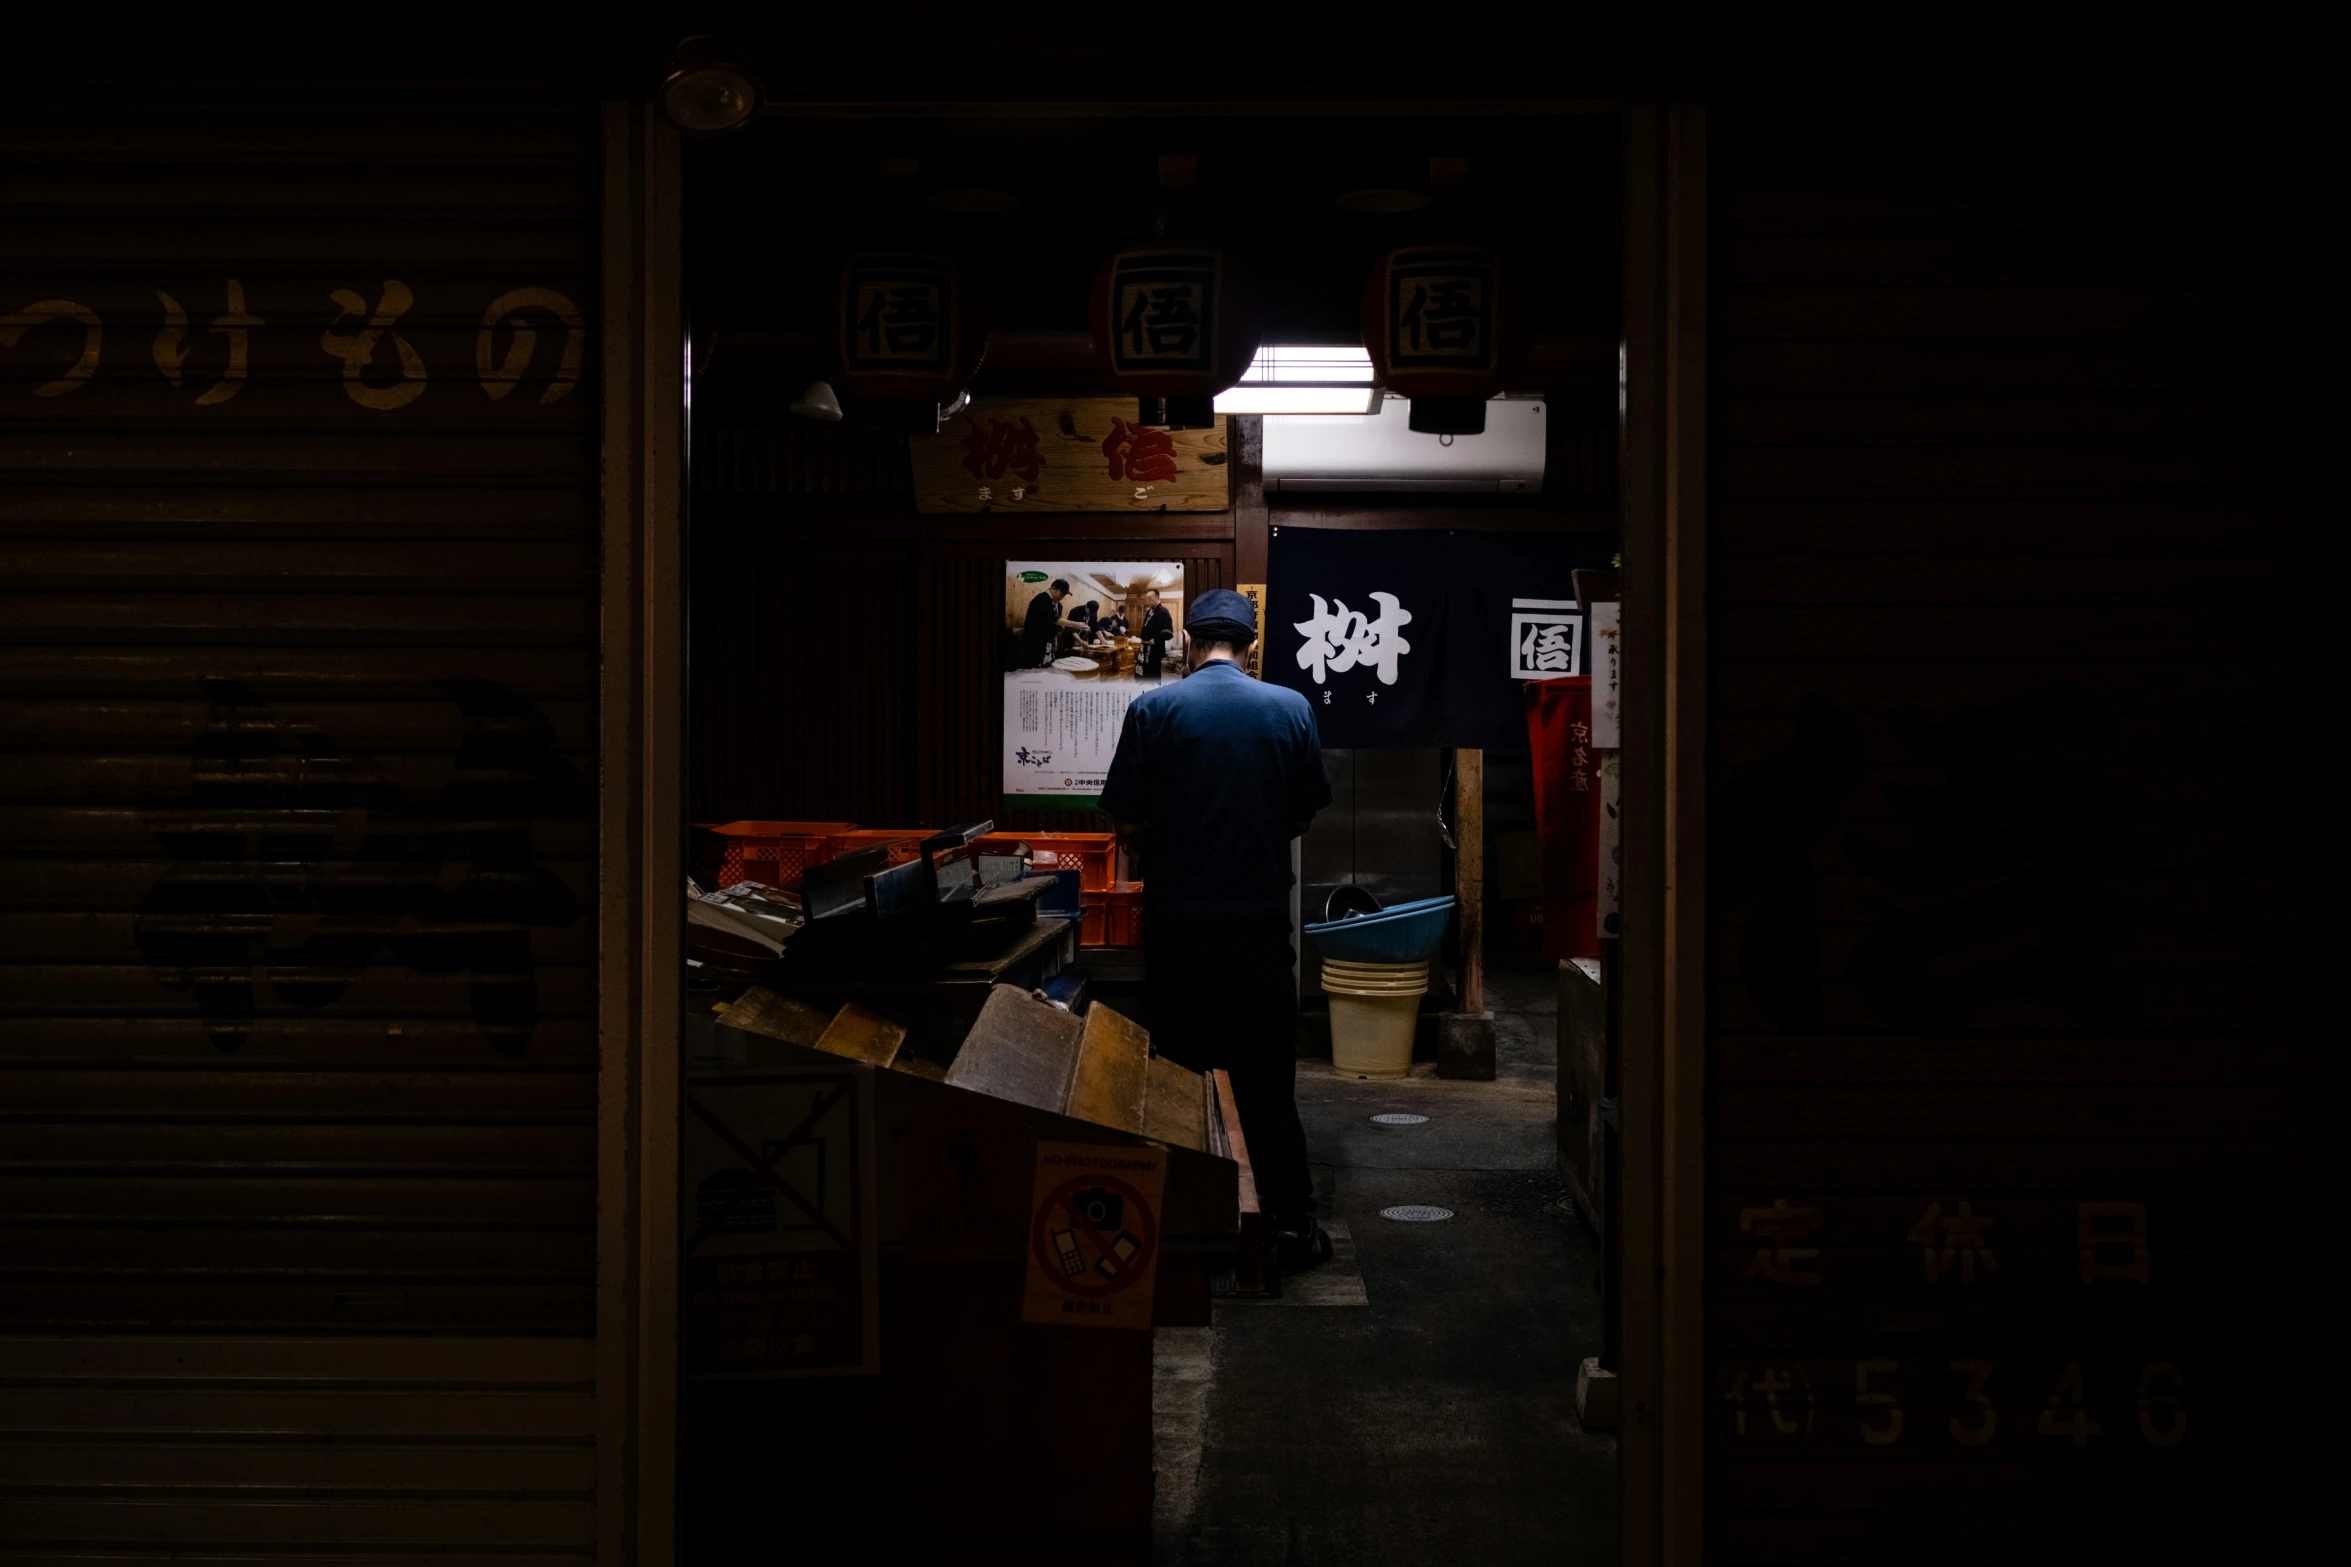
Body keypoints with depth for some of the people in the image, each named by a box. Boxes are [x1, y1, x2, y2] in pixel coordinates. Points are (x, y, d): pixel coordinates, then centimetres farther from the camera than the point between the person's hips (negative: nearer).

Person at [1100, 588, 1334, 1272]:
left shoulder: (1153, 709, -6)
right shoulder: (1290, 708, -1)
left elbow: (1126, 822, -4)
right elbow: (1304, 816, 7)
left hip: (1177, 918, -1)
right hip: (1261, 916, 1)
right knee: (1267, 1078, 8)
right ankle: (1292, 1222, 11)